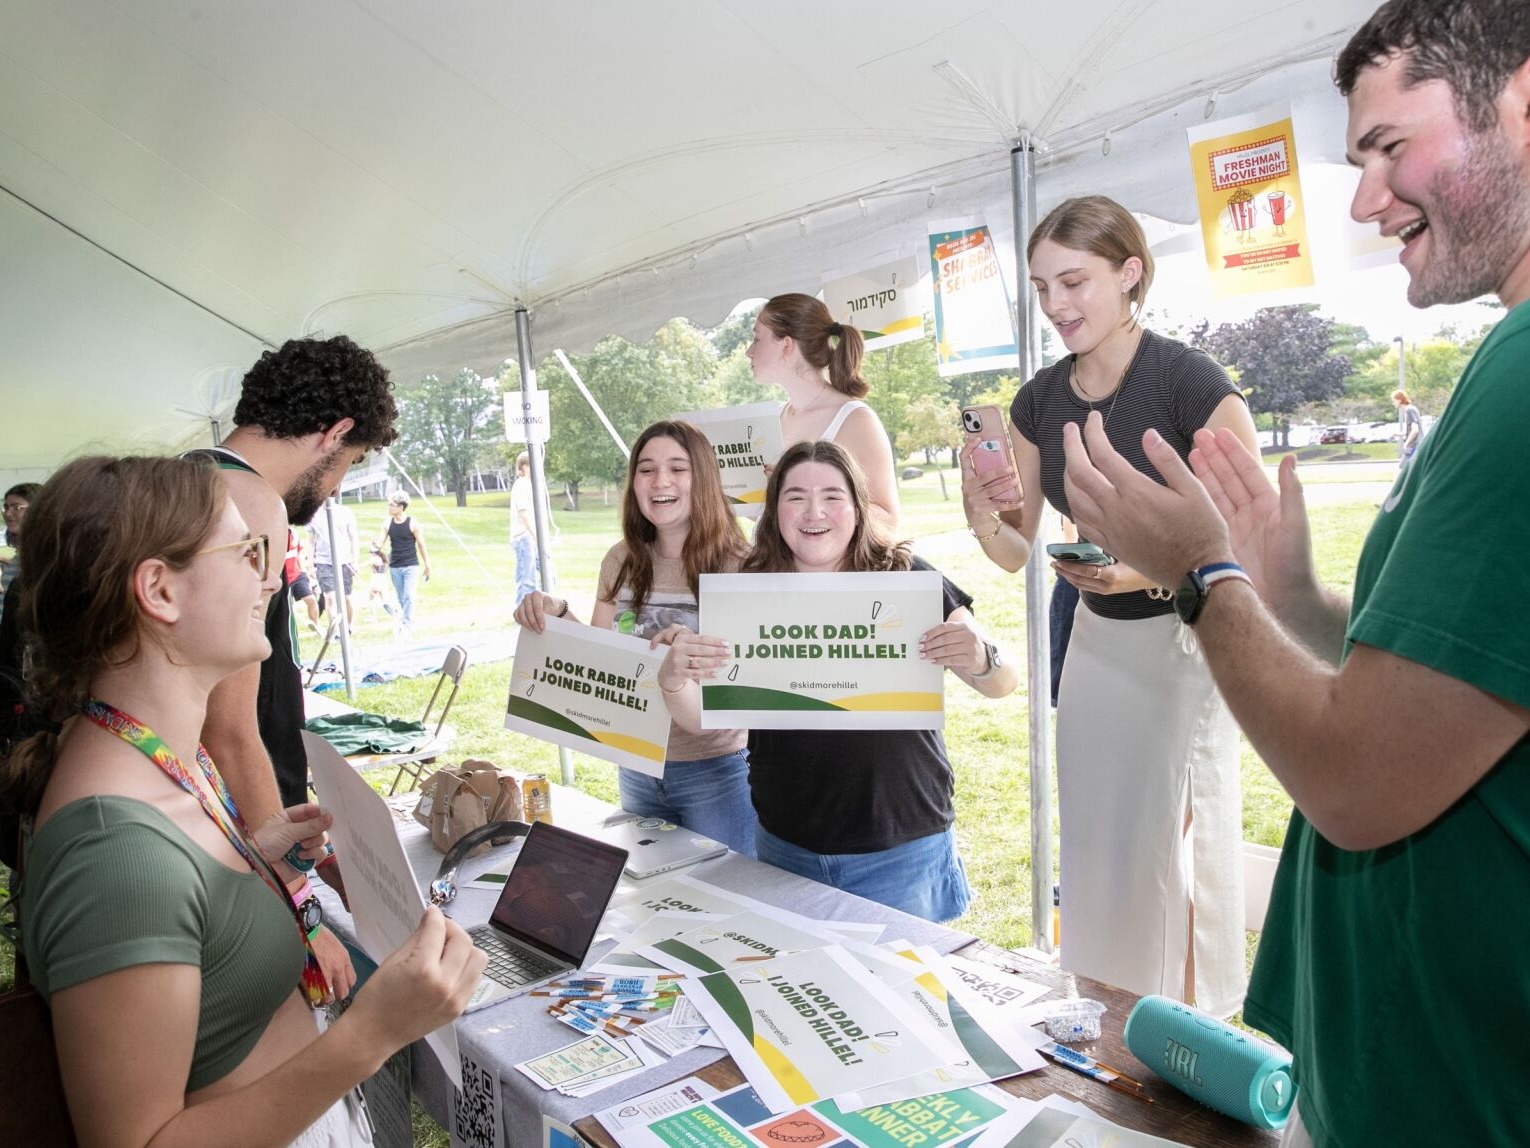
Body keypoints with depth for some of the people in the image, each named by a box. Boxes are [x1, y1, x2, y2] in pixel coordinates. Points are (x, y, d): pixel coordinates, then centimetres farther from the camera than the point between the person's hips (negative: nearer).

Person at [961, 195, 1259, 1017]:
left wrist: (1152, 571, -31)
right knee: (1097, 848, 14)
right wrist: (984, 516, -17)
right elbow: (1017, 552, 4)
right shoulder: (1039, 401, 0)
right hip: (1093, 636, 6)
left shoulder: (1191, 383, -17)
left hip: (1181, 641, -6)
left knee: (1176, 850, 1)